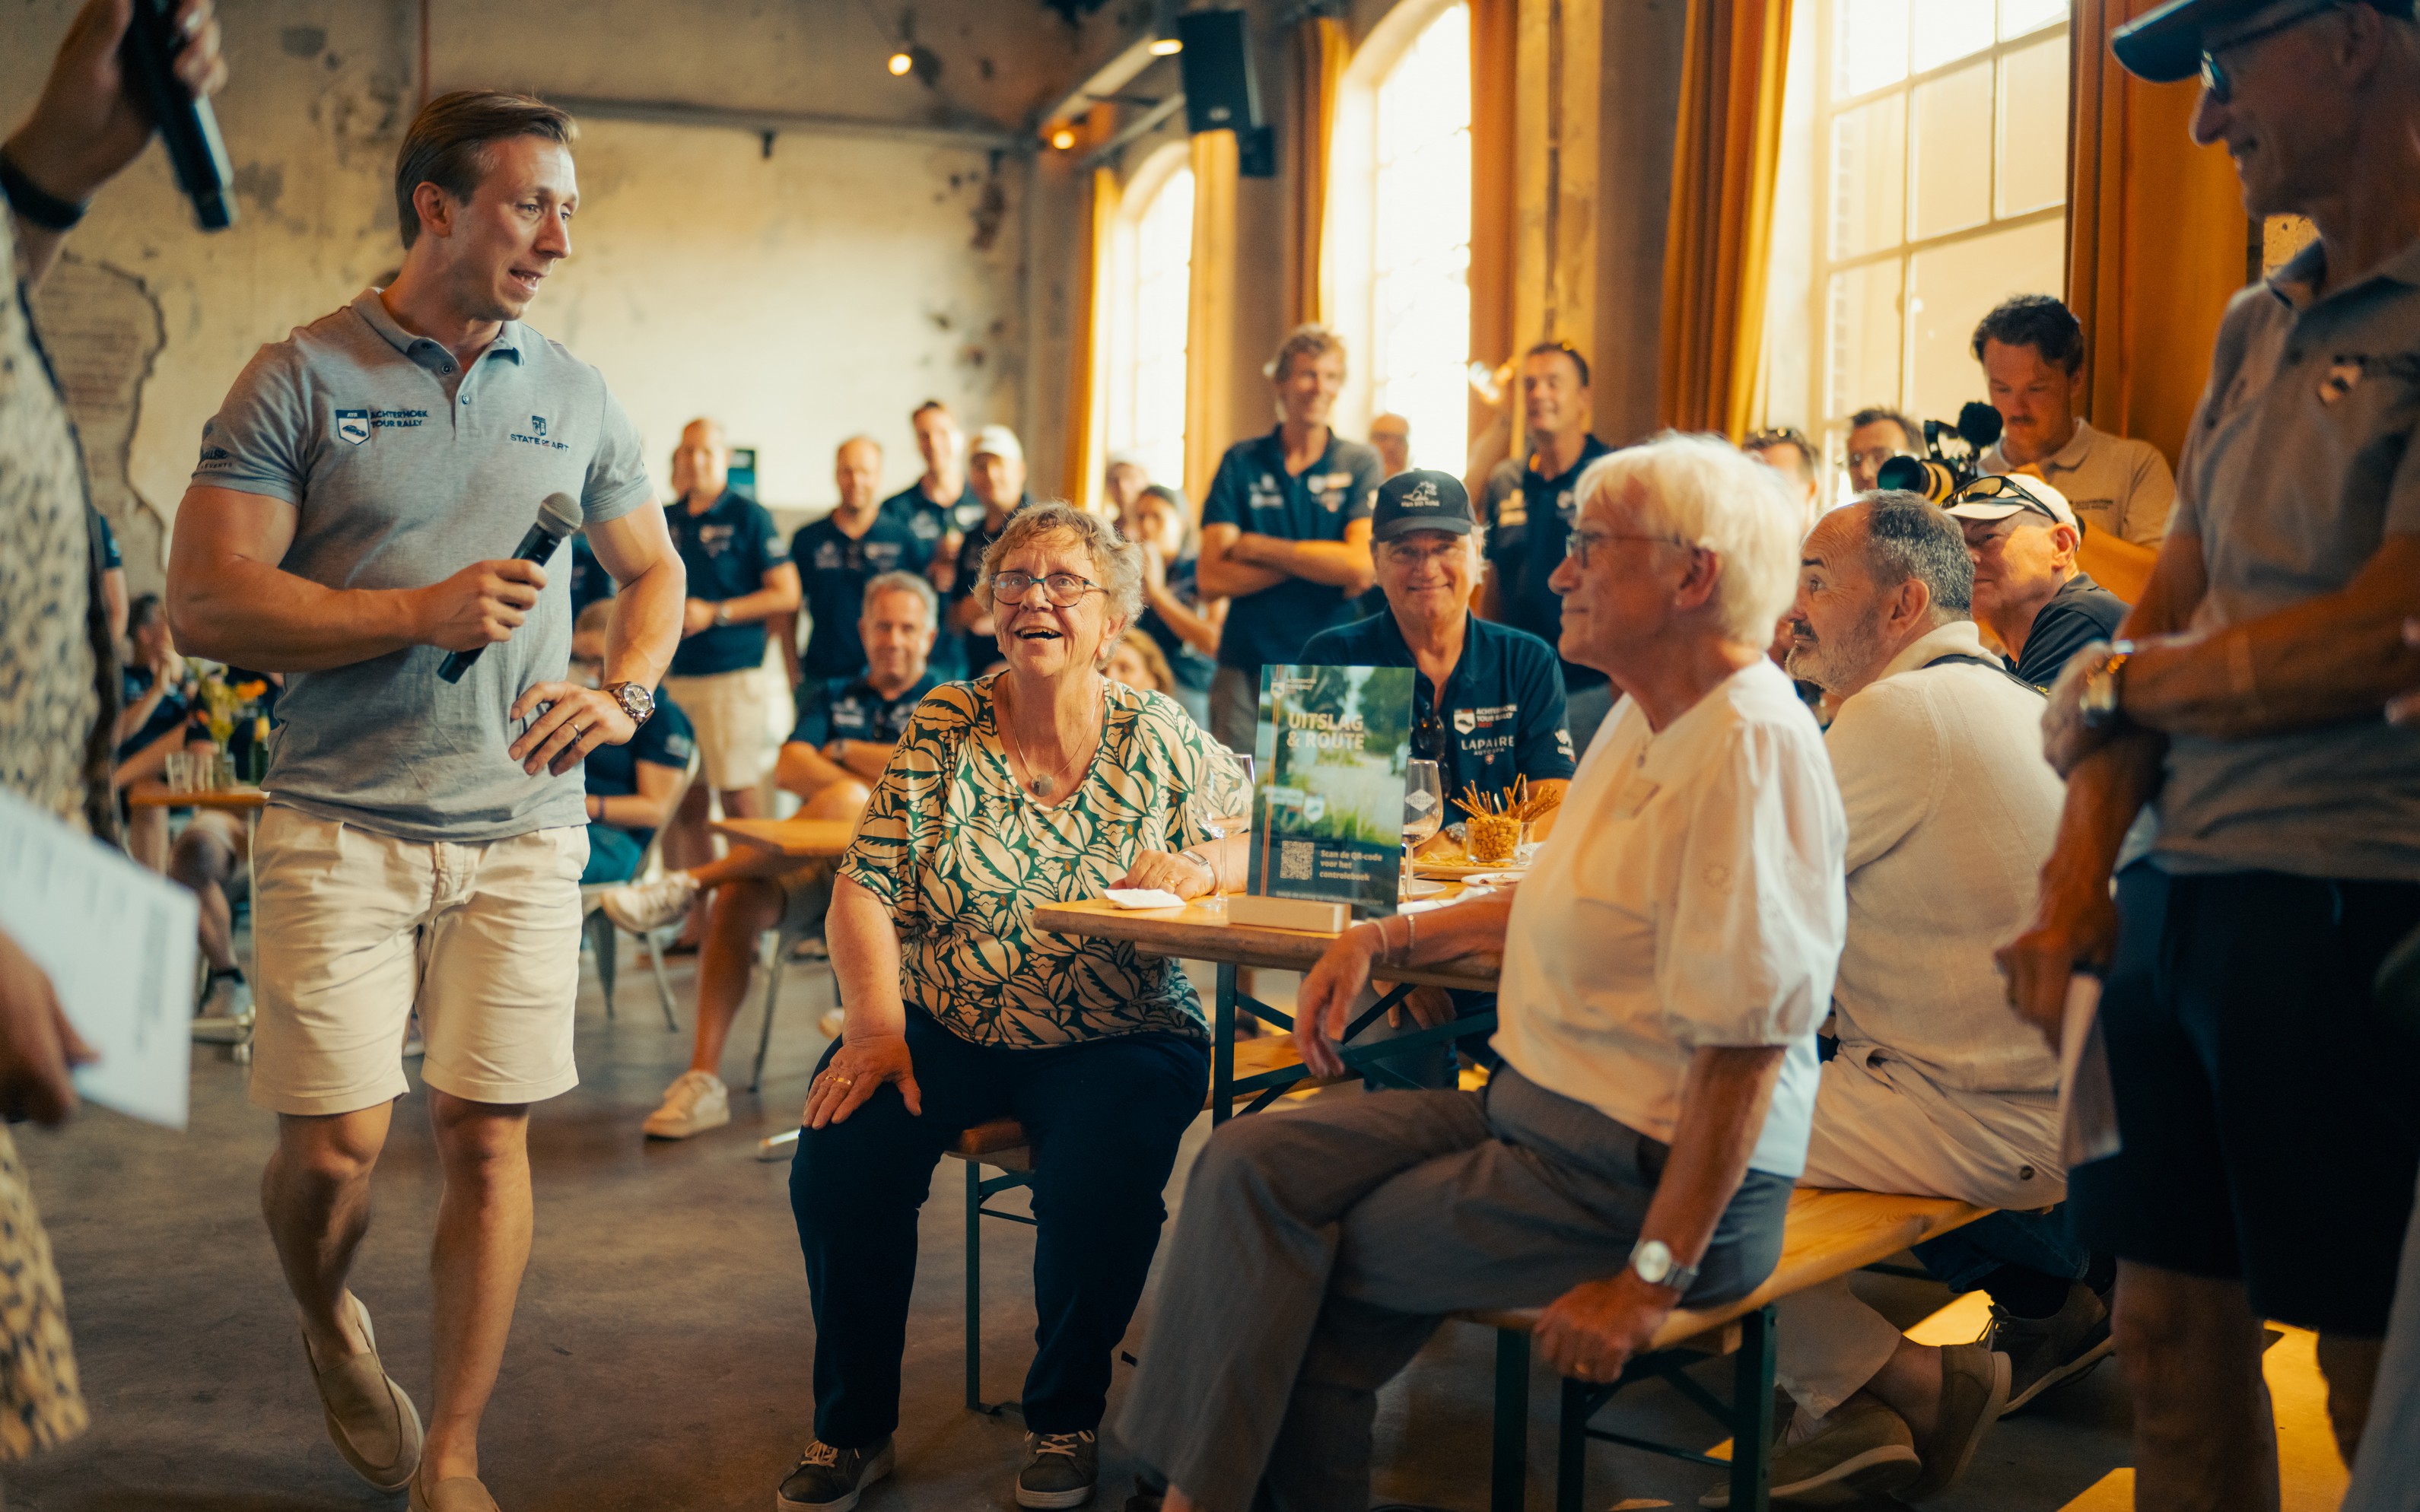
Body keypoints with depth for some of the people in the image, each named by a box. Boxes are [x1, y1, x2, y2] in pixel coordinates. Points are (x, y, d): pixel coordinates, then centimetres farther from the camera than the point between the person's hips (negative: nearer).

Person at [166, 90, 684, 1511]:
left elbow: (657, 570, 21)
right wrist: (420, 613, -15)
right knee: (335, 1146, -3)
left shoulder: (577, 396, 10)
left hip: (523, 824, 3)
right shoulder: (301, 377, -1)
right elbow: (206, 604, -6)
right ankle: (331, 1326, 33)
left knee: (488, 1134, 2)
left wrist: (626, 695, 1)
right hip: (341, 821, -2)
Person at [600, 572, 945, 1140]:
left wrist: (842, 751, 3)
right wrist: (881, 781, -10)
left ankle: (689, 882, -28)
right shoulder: (829, 697, 23)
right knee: (738, 899, -28)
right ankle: (703, 1080, -28)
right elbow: (788, 770, 6)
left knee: (842, 803, -36)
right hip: (815, 864, 4)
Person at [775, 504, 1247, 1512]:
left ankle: (1066, 1418, 1)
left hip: (1114, 1041, -1)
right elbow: (865, 892, -2)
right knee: (841, 1156, -23)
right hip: (942, 1031, 2)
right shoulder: (941, 728, 3)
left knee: (1097, 1183, -29)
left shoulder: (1159, 738, 3)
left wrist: (1200, 866, -17)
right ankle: (853, 1429, 1)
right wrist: (875, 1028, -16)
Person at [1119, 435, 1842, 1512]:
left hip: (1643, 1173, -9)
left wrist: (1653, 1278, -23)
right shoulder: (1645, 719, 11)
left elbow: (1747, 1044, -25)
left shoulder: (1754, 745, -21)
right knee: (1249, 1164, -3)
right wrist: (1387, 938, 12)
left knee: (1321, 1265, -8)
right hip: (1535, 1110, 9)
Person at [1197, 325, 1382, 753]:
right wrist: (1318, 562, -10)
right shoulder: (1241, 463, 6)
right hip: (1245, 670, 1)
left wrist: (1256, 547, -6)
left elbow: (1362, 568, -11)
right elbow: (1212, 579, -3)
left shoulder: (1360, 464, 4)